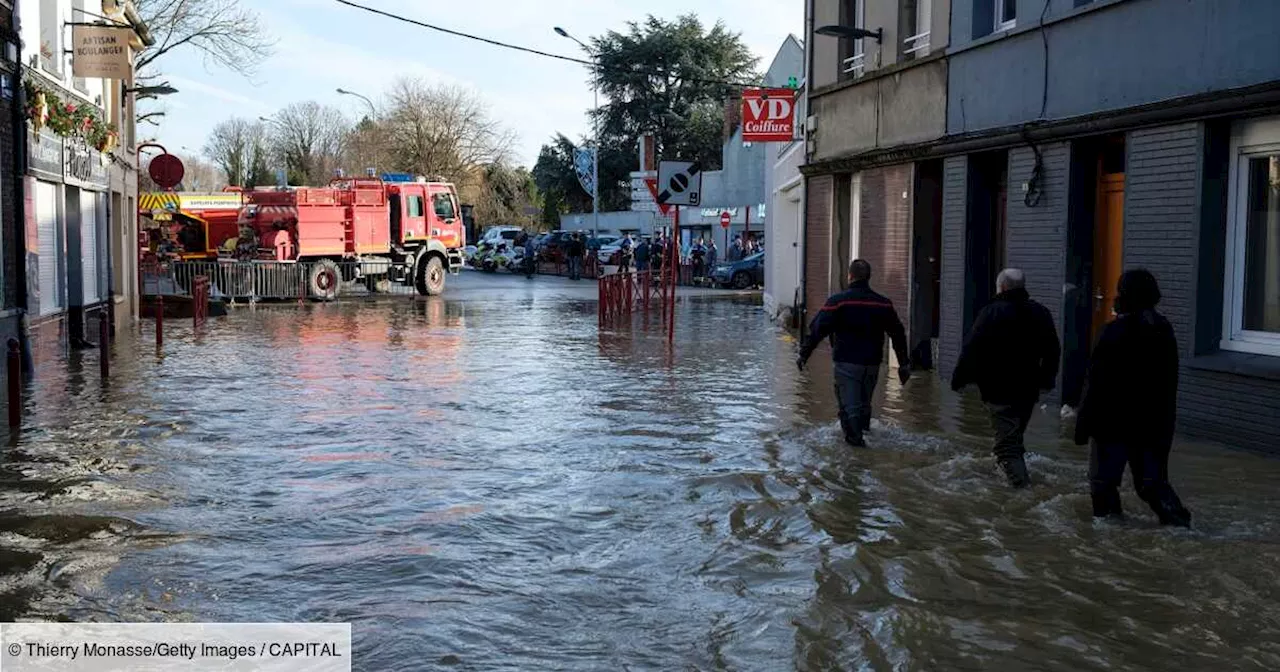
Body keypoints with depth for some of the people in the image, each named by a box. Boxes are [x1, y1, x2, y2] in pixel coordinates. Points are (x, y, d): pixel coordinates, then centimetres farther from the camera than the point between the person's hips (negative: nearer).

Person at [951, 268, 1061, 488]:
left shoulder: (992, 313, -11)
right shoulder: (1041, 313, 7)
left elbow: (972, 350, -13)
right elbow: (1052, 352, 16)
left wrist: (959, 379, -5)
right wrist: (1047, 380, 28)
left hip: (999, 390, -6)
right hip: (1028, 390, 6)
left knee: (1006, 441, -7)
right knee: (1015, 437, 22)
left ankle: (1020, 482, -18)